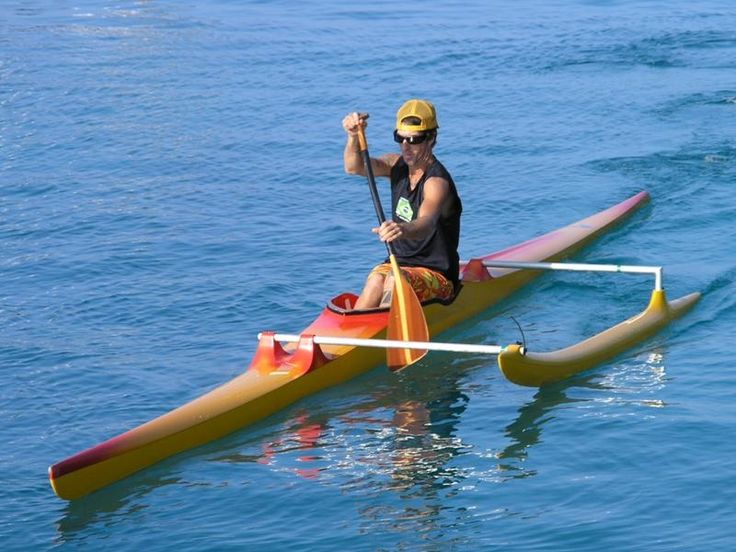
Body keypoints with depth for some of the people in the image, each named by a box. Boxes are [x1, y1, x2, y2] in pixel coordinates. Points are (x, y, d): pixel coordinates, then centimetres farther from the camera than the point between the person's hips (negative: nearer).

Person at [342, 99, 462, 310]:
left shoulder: (437, 182, -21)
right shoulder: (398, 165, 4)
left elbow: (427, 224, -41)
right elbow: (354, 167, -9)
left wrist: (403, 229, -63)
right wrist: (354, 137, -29)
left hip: (437, 276, -6)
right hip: (399, 264, 6)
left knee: (396, 279, -35)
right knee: (377, 279, -28)